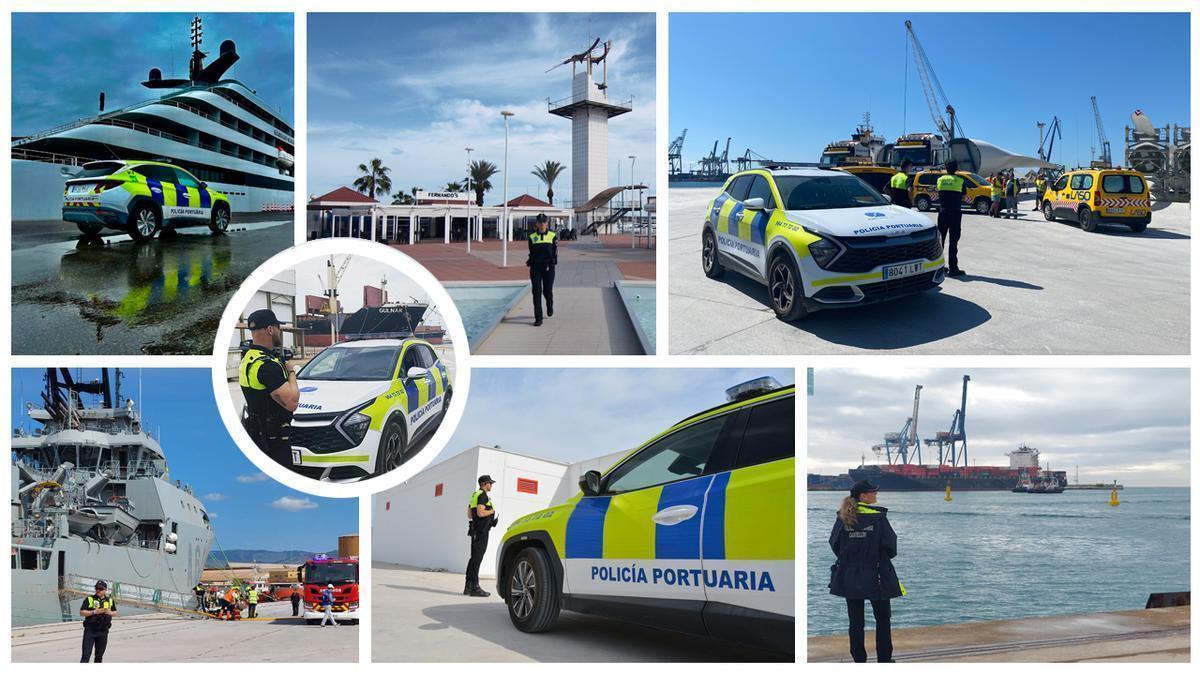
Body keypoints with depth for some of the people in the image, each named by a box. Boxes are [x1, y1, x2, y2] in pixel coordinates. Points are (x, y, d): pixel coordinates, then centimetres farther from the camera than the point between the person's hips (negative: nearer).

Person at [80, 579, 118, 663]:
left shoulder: (110, 600, 9)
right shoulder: (89, 599, -1)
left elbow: (115, 612, 18)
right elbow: (81, 612, -5)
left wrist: (110, 613, -5)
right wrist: (94, 612, -18)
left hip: (103, 631, 3)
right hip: (90, 631, -3)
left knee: (99, 656, 9)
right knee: (86, 655, -9)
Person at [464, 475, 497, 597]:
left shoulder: (474, 495, 19)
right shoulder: (483, 495, -12)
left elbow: (469, 515, 23)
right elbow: (480, 512, -24)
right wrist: (492, 511, -7)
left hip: (475, 530, 10)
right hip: (482, 531, -10)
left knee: (474, 558, 11)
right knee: (477, 558, -11)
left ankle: (468, 587, 12)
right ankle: (475, 587, -12)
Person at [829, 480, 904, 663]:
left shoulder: (843, 518, -3)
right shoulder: (878, 517, -12)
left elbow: (834, 544, 2)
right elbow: (890, 546, -10)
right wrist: (885, 556, 11)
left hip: (849, 577, 3)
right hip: (876, 576, -3)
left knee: (856, 621, 9)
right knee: (882, 618, 14)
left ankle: (859, 659, 11)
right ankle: (884, 659, 16)